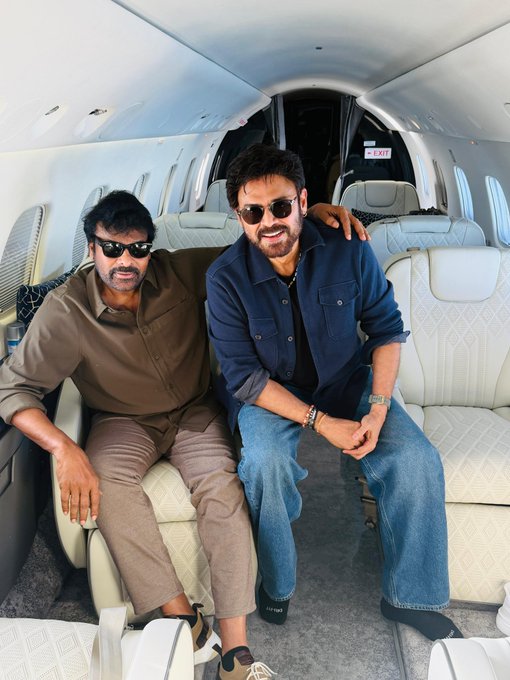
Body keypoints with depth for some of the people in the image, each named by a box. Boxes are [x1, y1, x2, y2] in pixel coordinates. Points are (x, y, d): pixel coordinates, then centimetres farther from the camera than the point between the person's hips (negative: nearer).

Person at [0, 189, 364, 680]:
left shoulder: (180, 272, -10)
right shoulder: (66, 312, -16)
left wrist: (312, 212, -20)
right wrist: (64, 449, -32)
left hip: (194, 412, 1)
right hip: (123, 422, 0)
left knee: (221, 482, -29)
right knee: (105, 482, -33)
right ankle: (180, 615, -24)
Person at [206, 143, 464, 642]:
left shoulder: (348, 250, -14)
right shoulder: (226, 277, -18)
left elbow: (387, 328, -4)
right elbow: (243, 375, -17)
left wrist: (378, 408, -16)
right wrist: (321, 422, -24)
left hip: (346, 378, 2)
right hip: (268, 391, -1)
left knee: (418, 459, -17)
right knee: (266, 461, -32)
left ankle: (408, 596, 5)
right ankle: (276, 586, -4)